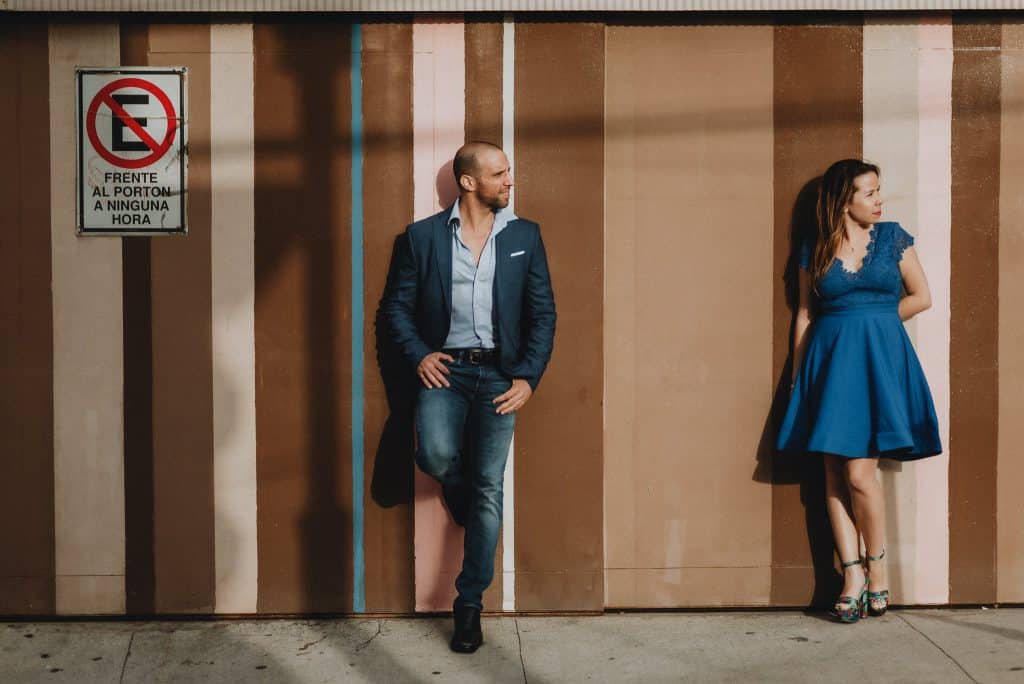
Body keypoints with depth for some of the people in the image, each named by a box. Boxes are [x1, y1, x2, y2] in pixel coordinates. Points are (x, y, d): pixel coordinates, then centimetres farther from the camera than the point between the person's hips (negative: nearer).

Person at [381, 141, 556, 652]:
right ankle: (458, 487, 14)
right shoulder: (423, 236, 4)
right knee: (436, 455, -26)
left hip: (499, 373, 1)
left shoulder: (524, 235, 7)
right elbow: (397, 304, 8)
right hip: (445, 368, -1)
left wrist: (528, 377, -5)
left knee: (488, 490, -2)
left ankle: (469, 603, 10)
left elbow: (543, 312, 5)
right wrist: (419, 355, -7)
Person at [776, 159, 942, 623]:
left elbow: (921, 297, 8)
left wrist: (874, 322, 3)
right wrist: (796, 377, 5)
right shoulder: (815, 250, 7)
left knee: (859, 473, -9)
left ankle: (876, 567, 9)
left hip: (880, 360, -2)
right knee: (835, 476, 1)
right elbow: (804, 314, 9)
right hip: (830, 362, 2)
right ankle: (852, 574, 8)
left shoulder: (892, 236, 6)